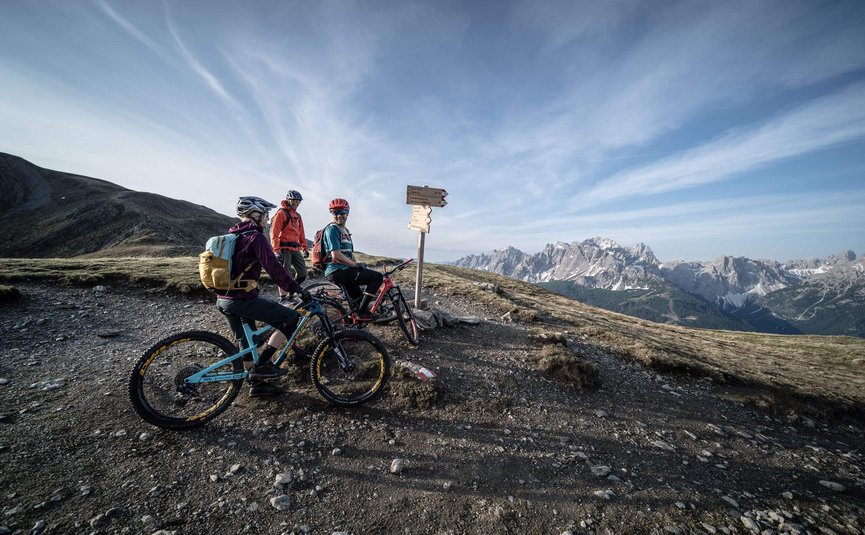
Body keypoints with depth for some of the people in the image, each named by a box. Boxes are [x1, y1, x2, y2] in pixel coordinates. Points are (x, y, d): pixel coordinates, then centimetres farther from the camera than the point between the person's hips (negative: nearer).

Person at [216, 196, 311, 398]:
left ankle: (256, 384, 32)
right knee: (291, 318, -5)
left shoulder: (233, 236, 16)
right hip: (242, 299, -10)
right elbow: (273, 267, -21)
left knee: (247, 342, 19)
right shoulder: (255, 236, -12)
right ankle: (261, 365, 1)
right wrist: (298, 289, -19)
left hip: (223, 299, 10)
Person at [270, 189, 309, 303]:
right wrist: (276, 251, -19)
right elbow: (274, 233, -10)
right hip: (284, 248, -7)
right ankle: (282, 298, 8)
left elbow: (301, 234, 22)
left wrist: (305, 248, 16)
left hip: (295, 249, 7)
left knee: (302, 273, 4)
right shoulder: (281, 213, -3)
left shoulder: (298, 216, 20)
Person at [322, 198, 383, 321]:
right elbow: (336, 255, -21)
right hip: (338, 271, -10)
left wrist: (357, 264, 6)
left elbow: (350, 254, 21)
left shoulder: (345, 231, 20)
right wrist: (356, 264, -13)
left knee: (357, 298, 25)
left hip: (344, 270, 10)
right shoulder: (332, 229, -11)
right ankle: (361, 313, -11)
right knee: (377, 277, -15)